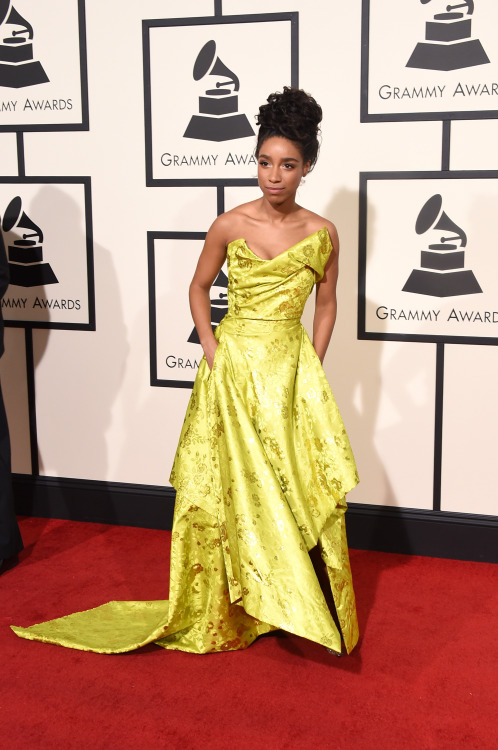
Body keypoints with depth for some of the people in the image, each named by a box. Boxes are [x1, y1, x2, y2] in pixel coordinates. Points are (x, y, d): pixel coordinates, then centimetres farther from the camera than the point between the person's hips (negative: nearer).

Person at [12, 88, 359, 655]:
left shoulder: (322, 233, -1)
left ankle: (298, 604, 23)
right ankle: (221, 608, 23)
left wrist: (312, 368, 3)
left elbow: (326, 303, 9)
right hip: (234, 368, -1)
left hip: (292, 369, 2)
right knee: (228, 484, 5)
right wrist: (211, 347, -5)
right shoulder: (229, 225, -5)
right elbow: (199, 288, 6)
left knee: (302, 489, 4)